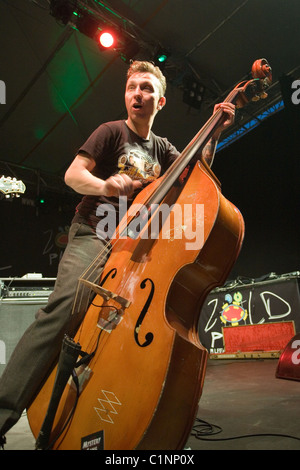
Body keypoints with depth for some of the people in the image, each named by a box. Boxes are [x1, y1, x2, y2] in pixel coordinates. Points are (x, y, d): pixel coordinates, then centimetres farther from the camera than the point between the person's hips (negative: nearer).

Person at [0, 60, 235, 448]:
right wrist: (105, 186, -24)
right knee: (66, 306, -29)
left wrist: (214, 134, 3)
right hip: (94, 234, -5)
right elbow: (72, 174, -3)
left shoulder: (162, 148, 23)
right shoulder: (112, 132, 7)